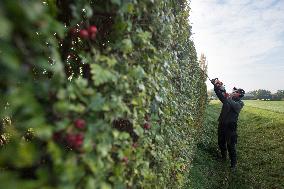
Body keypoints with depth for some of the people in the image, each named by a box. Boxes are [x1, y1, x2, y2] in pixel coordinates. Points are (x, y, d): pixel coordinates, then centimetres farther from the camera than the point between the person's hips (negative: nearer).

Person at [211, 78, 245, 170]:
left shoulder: (240, 103, -6)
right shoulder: (228, 98, 9)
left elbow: (234, 105, -27)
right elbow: (219, 94, 0)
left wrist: (228, 98, -36)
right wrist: (216, 86, -16)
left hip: (230, 126, -6)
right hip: (222, 124, 6)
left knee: (230, 146, -4)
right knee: (221, 143, 18)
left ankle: (233, 164, 10)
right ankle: (223, 157, 41)